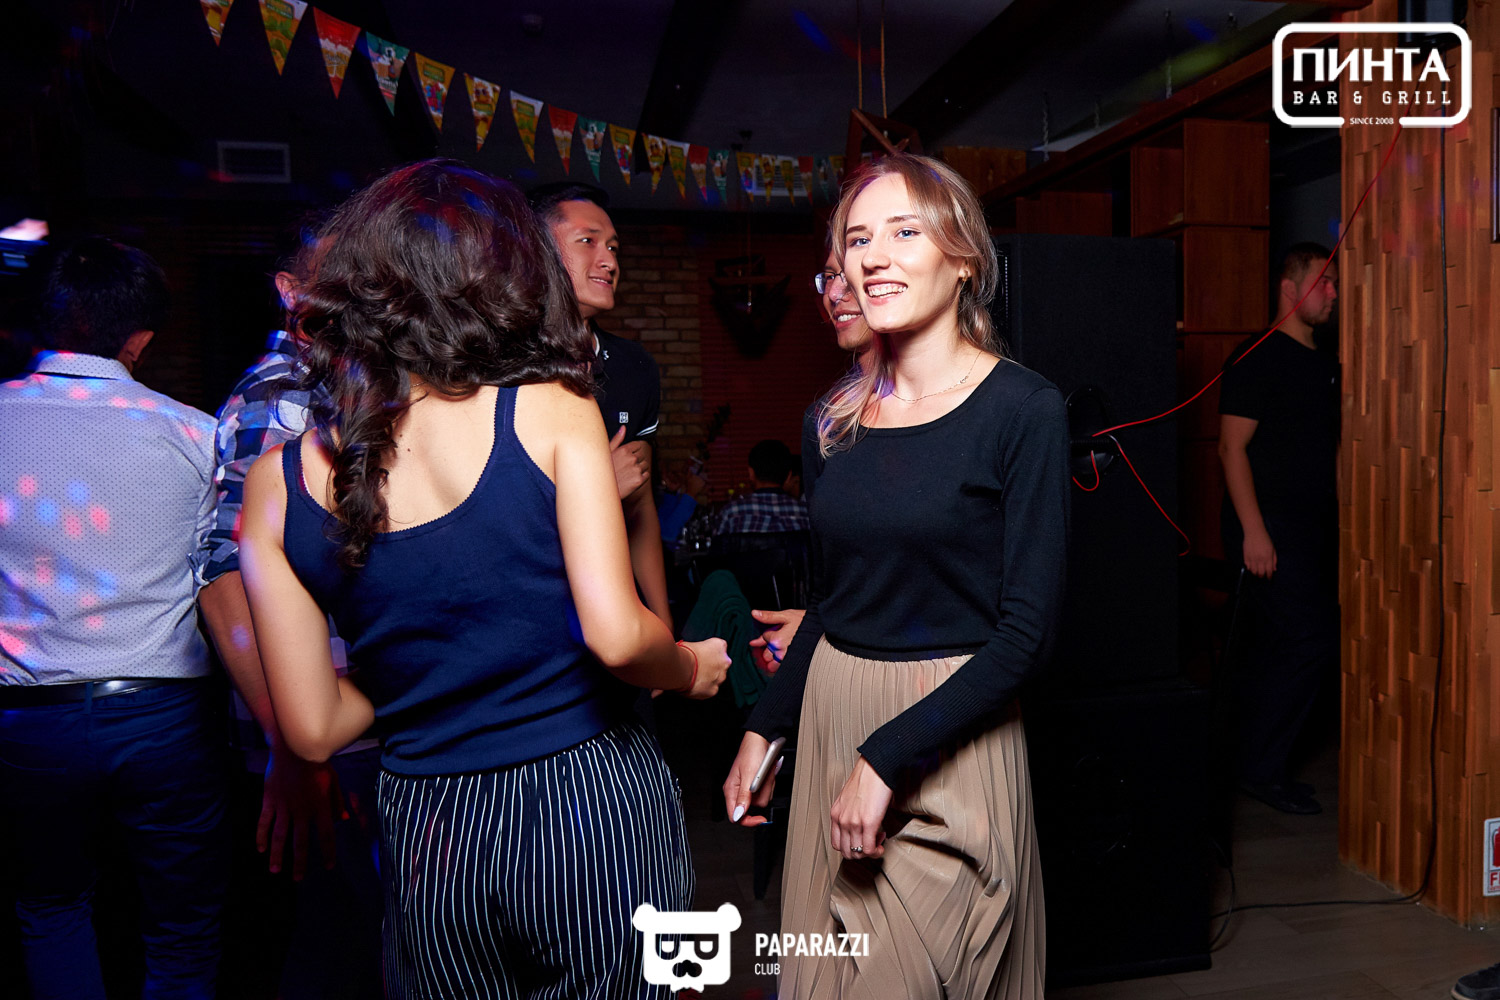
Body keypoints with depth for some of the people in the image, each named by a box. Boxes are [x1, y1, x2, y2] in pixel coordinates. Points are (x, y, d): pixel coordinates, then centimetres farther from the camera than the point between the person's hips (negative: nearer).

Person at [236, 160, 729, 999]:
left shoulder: (279, 479, -3)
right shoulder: (552, 409, -12)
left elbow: (313, 728, 0)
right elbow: (616, 636, -20)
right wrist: (690, 669, 2)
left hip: (429, 833, 3)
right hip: (595, 804, -2)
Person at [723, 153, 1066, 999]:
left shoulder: (1023, 410, -11)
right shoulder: (833, 422, 4)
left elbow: (1027, 632, -15)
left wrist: (888, 757, -19)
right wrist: (766, 727, 8)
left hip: (952, 734, -5)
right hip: (831, 714, 5)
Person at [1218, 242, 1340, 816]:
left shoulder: (1327, 366, 18)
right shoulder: (1257, 358, -7)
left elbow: (1331, 451, 22)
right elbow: (1233, 447, -13)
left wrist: (1341, 524, 17)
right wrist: (1253, 530, -19)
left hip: (1313, 530, 8)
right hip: (1268, 529, -8)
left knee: (1276, 650, 10)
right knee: (1308, 644, -11)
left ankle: (1259, 763, 21)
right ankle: (1261, 769, 2)